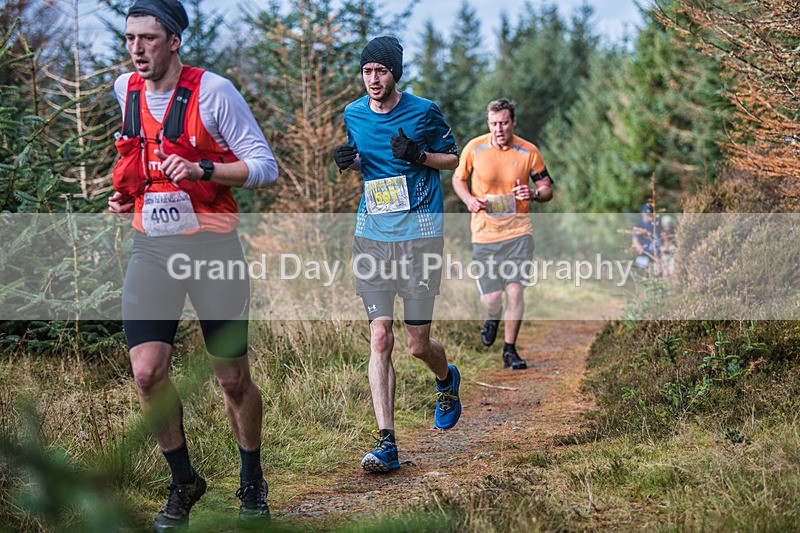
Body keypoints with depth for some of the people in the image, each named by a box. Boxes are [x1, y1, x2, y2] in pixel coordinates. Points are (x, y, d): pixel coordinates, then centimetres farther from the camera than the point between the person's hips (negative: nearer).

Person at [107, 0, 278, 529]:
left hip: (212, 246, -4)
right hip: (151, 248, 4)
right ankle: (183, 482, 13)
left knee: (234, 379, 4)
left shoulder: (214, 91, -11)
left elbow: (265, 166, -10)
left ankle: (253, 484, 28)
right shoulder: (125, 89, 6)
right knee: (147, 372, -10)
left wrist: (200, 170, -23)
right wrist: (129, 193, 7)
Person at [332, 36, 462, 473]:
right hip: (371, 234, 3)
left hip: (420, 232, -3)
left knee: (418, 344, 1)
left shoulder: (423, 111, -3)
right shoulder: (353, 114, 8)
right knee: (379, 338, -7)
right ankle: (386, 443, -6)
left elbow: (453, 158, 9)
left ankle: (447, 380, 38)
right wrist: (348, 162, -1)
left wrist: (419, 155, -11)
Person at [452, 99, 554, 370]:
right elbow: (458, 178, 13)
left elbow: (547, 189, 6)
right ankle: (493, 317, 37)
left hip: (518, 230, 0)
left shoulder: (529, 151, -3)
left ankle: (510, 350, 10)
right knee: (490, 298, -2)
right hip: (484, 233, 0)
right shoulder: (474, 148, -3)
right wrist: (468, 199, -8)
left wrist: (534, 193, -18)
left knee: (515, 289, -10)